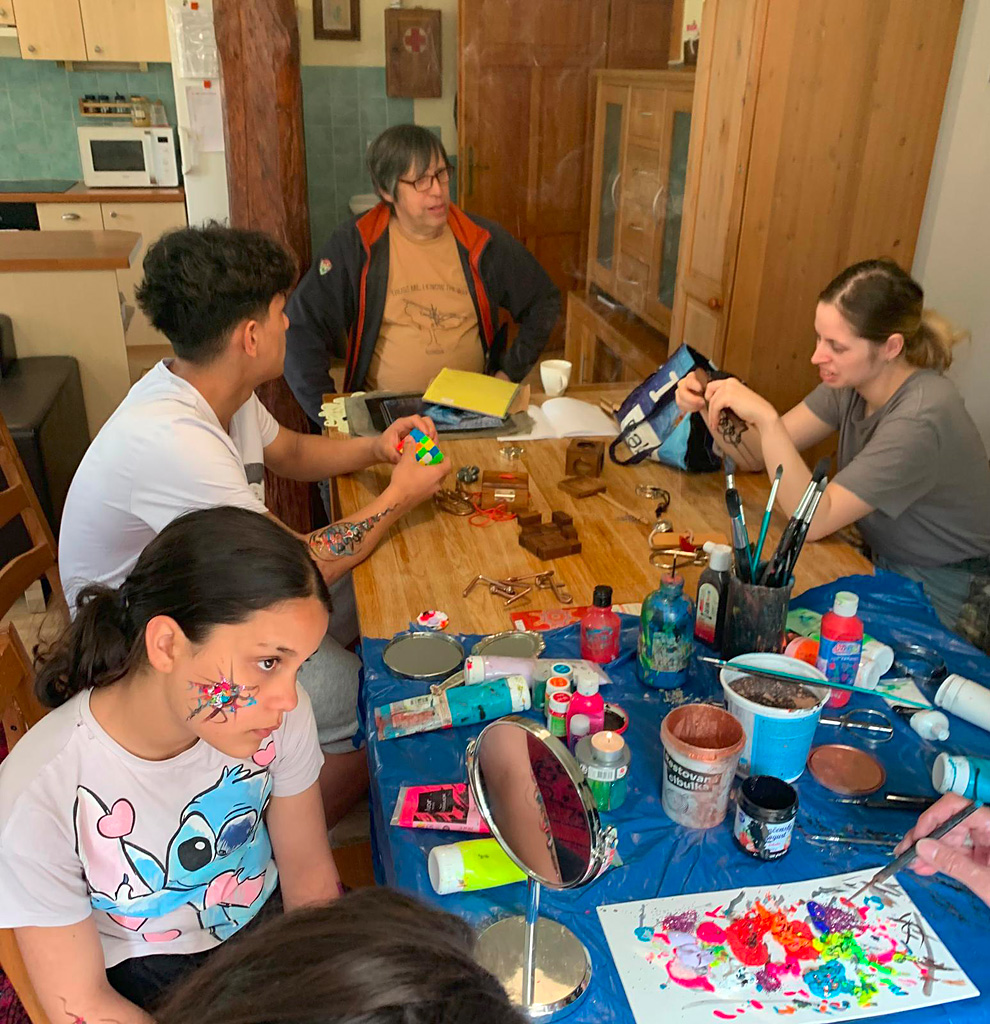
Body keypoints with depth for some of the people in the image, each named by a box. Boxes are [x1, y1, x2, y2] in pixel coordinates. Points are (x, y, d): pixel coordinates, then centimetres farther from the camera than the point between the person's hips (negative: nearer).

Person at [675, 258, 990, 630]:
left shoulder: (920, 420, -30)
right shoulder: (852, 381, -6)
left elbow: (813, 521, -32)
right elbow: (757, 456, -4)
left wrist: (765, 417, -38)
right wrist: (710, 408, -22)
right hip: (883, 564, 7)